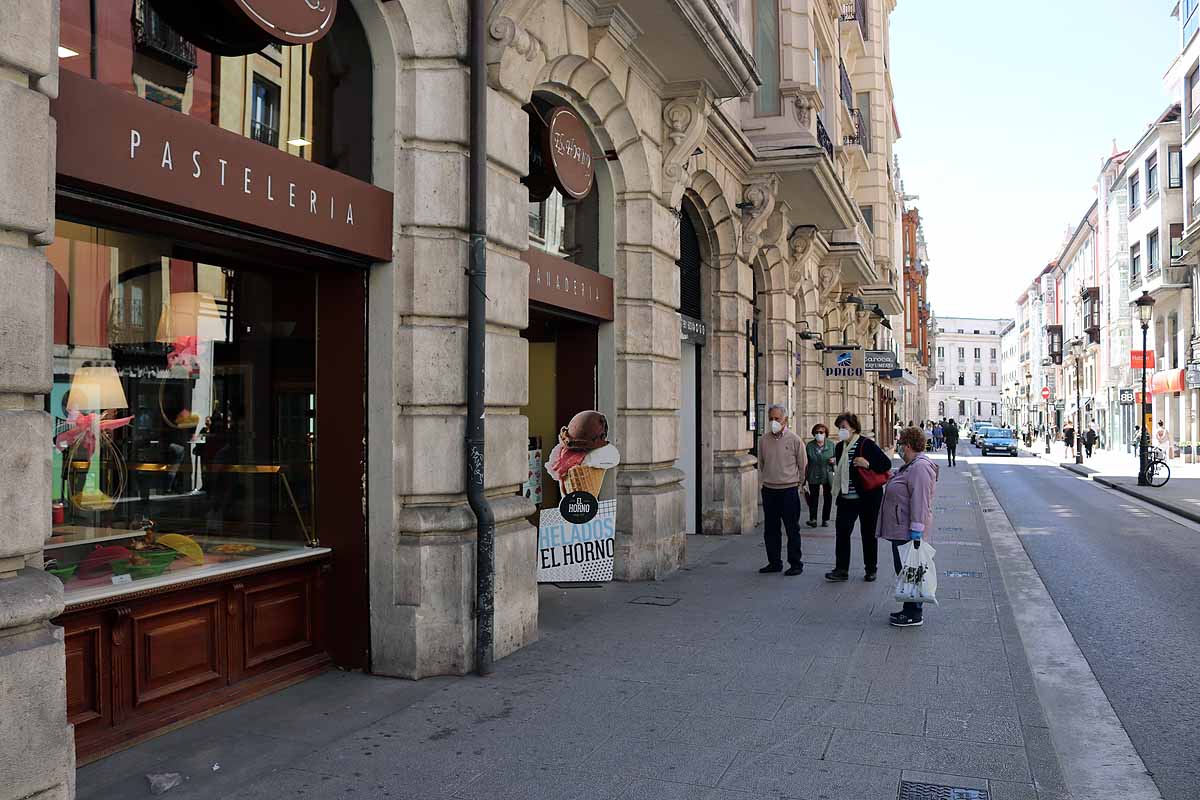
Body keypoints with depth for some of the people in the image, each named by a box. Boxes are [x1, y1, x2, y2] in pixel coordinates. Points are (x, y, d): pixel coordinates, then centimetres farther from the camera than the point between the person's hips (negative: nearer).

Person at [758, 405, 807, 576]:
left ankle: (796, 564, 10)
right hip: (769, 491, 4)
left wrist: (795, 483, 8)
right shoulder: (763, 440, 5)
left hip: (789, 490, -4)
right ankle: (774, 563, 19)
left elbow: (802, 466, 3)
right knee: (770, 529, 9)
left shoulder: (795, 440, -5)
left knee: (792, 530, 1)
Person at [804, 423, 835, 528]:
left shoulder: (831, 445, 1)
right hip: (813, 476, -1)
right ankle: (812, 519, -2)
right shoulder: (809, 446, 0)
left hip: (828, 476, 1)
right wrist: (805, 476, 1)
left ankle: (825, 519, 19)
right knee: (813, 497, -2)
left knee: (828, 498, 8)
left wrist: (834, 460, -13)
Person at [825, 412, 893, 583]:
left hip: (867, 498, -5)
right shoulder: (839, 447, 9)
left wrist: (868, 465, -24)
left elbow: (886, 463, -14)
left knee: (868, 533, 8)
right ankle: (841, 569, 1)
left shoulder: (866, 444, -12)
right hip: (846, 499, 5)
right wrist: (834, 464, 7)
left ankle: (871, 569, 21)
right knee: (842, 532, -3)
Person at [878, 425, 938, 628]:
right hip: (900, 529, 11)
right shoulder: (910, 466, 15)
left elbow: (920, 503, -25)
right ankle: (909, 609, 25)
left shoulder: (920, 467, -20)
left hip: (909, 532, -11)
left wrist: (916, 532, -26)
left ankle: (915, 615, 6)